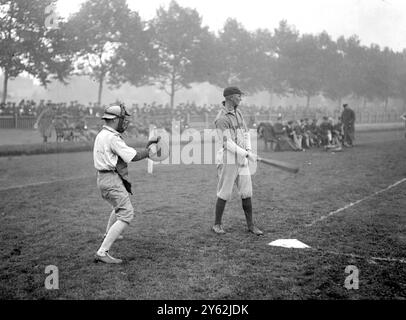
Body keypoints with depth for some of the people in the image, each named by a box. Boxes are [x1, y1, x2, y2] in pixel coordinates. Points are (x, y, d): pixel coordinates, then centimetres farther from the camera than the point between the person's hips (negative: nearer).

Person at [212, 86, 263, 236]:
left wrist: (248, 150, -3)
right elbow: (227, 143, -22)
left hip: (241, 158, 7)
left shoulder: (237, 112, 10)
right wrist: (247, 154, -22)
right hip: (228, 159, -7)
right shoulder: (221, 119, -18)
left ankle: (250, 225, 14)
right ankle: (217, 224, 16)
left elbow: (245, 132, 15)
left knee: (247, 192, 6)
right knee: (225, 193, 0)